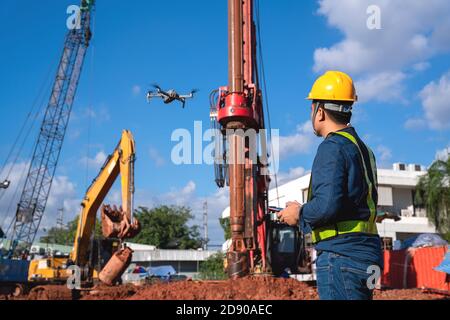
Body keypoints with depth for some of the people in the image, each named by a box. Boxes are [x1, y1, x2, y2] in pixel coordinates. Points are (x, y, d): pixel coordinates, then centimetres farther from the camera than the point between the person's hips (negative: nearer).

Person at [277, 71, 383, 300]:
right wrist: (306, 213, 19)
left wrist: (300, 214, -4)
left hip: (340, 255, -10)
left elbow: (327, 205, -23)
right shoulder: (362, 148, 17)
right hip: (366, 253, 10)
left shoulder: (332, 147, -12)